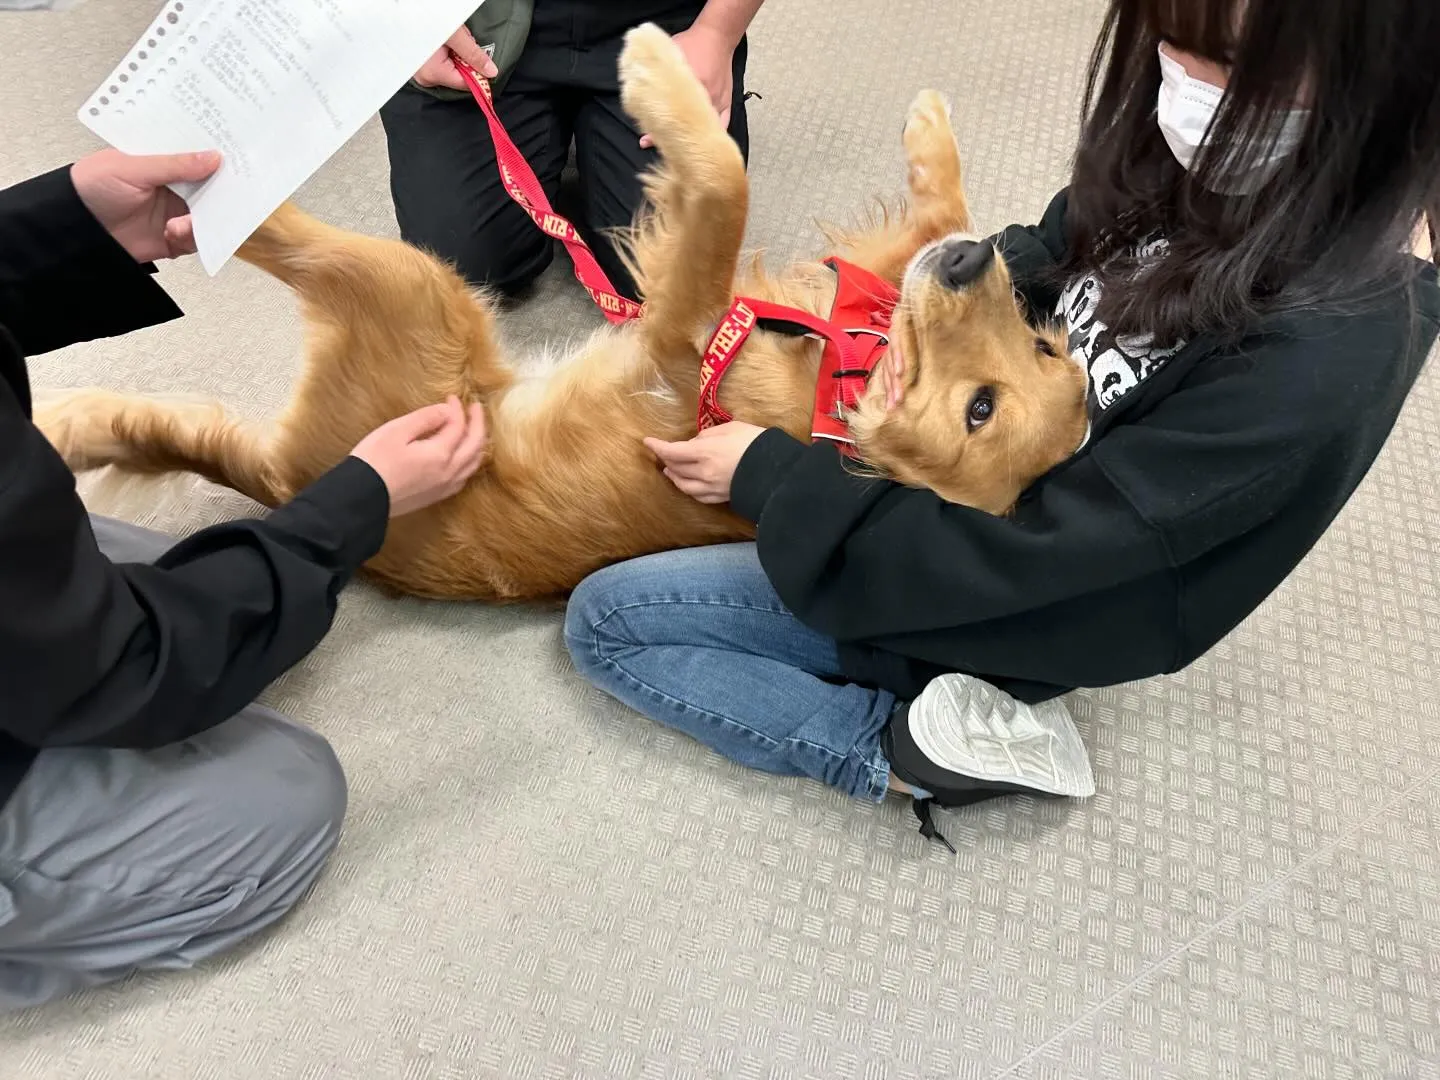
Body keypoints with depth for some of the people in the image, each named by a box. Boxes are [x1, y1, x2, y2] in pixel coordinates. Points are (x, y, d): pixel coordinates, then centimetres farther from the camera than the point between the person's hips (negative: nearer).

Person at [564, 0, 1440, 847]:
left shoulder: (1323, 365, -33)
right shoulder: (1191, 172, -12)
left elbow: (1030, 556, -29)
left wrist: (768, 477, -22)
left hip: (1009, 608, -8)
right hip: (964, 480, 8)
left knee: (604, 620, -6)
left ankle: (922, 749, -5)